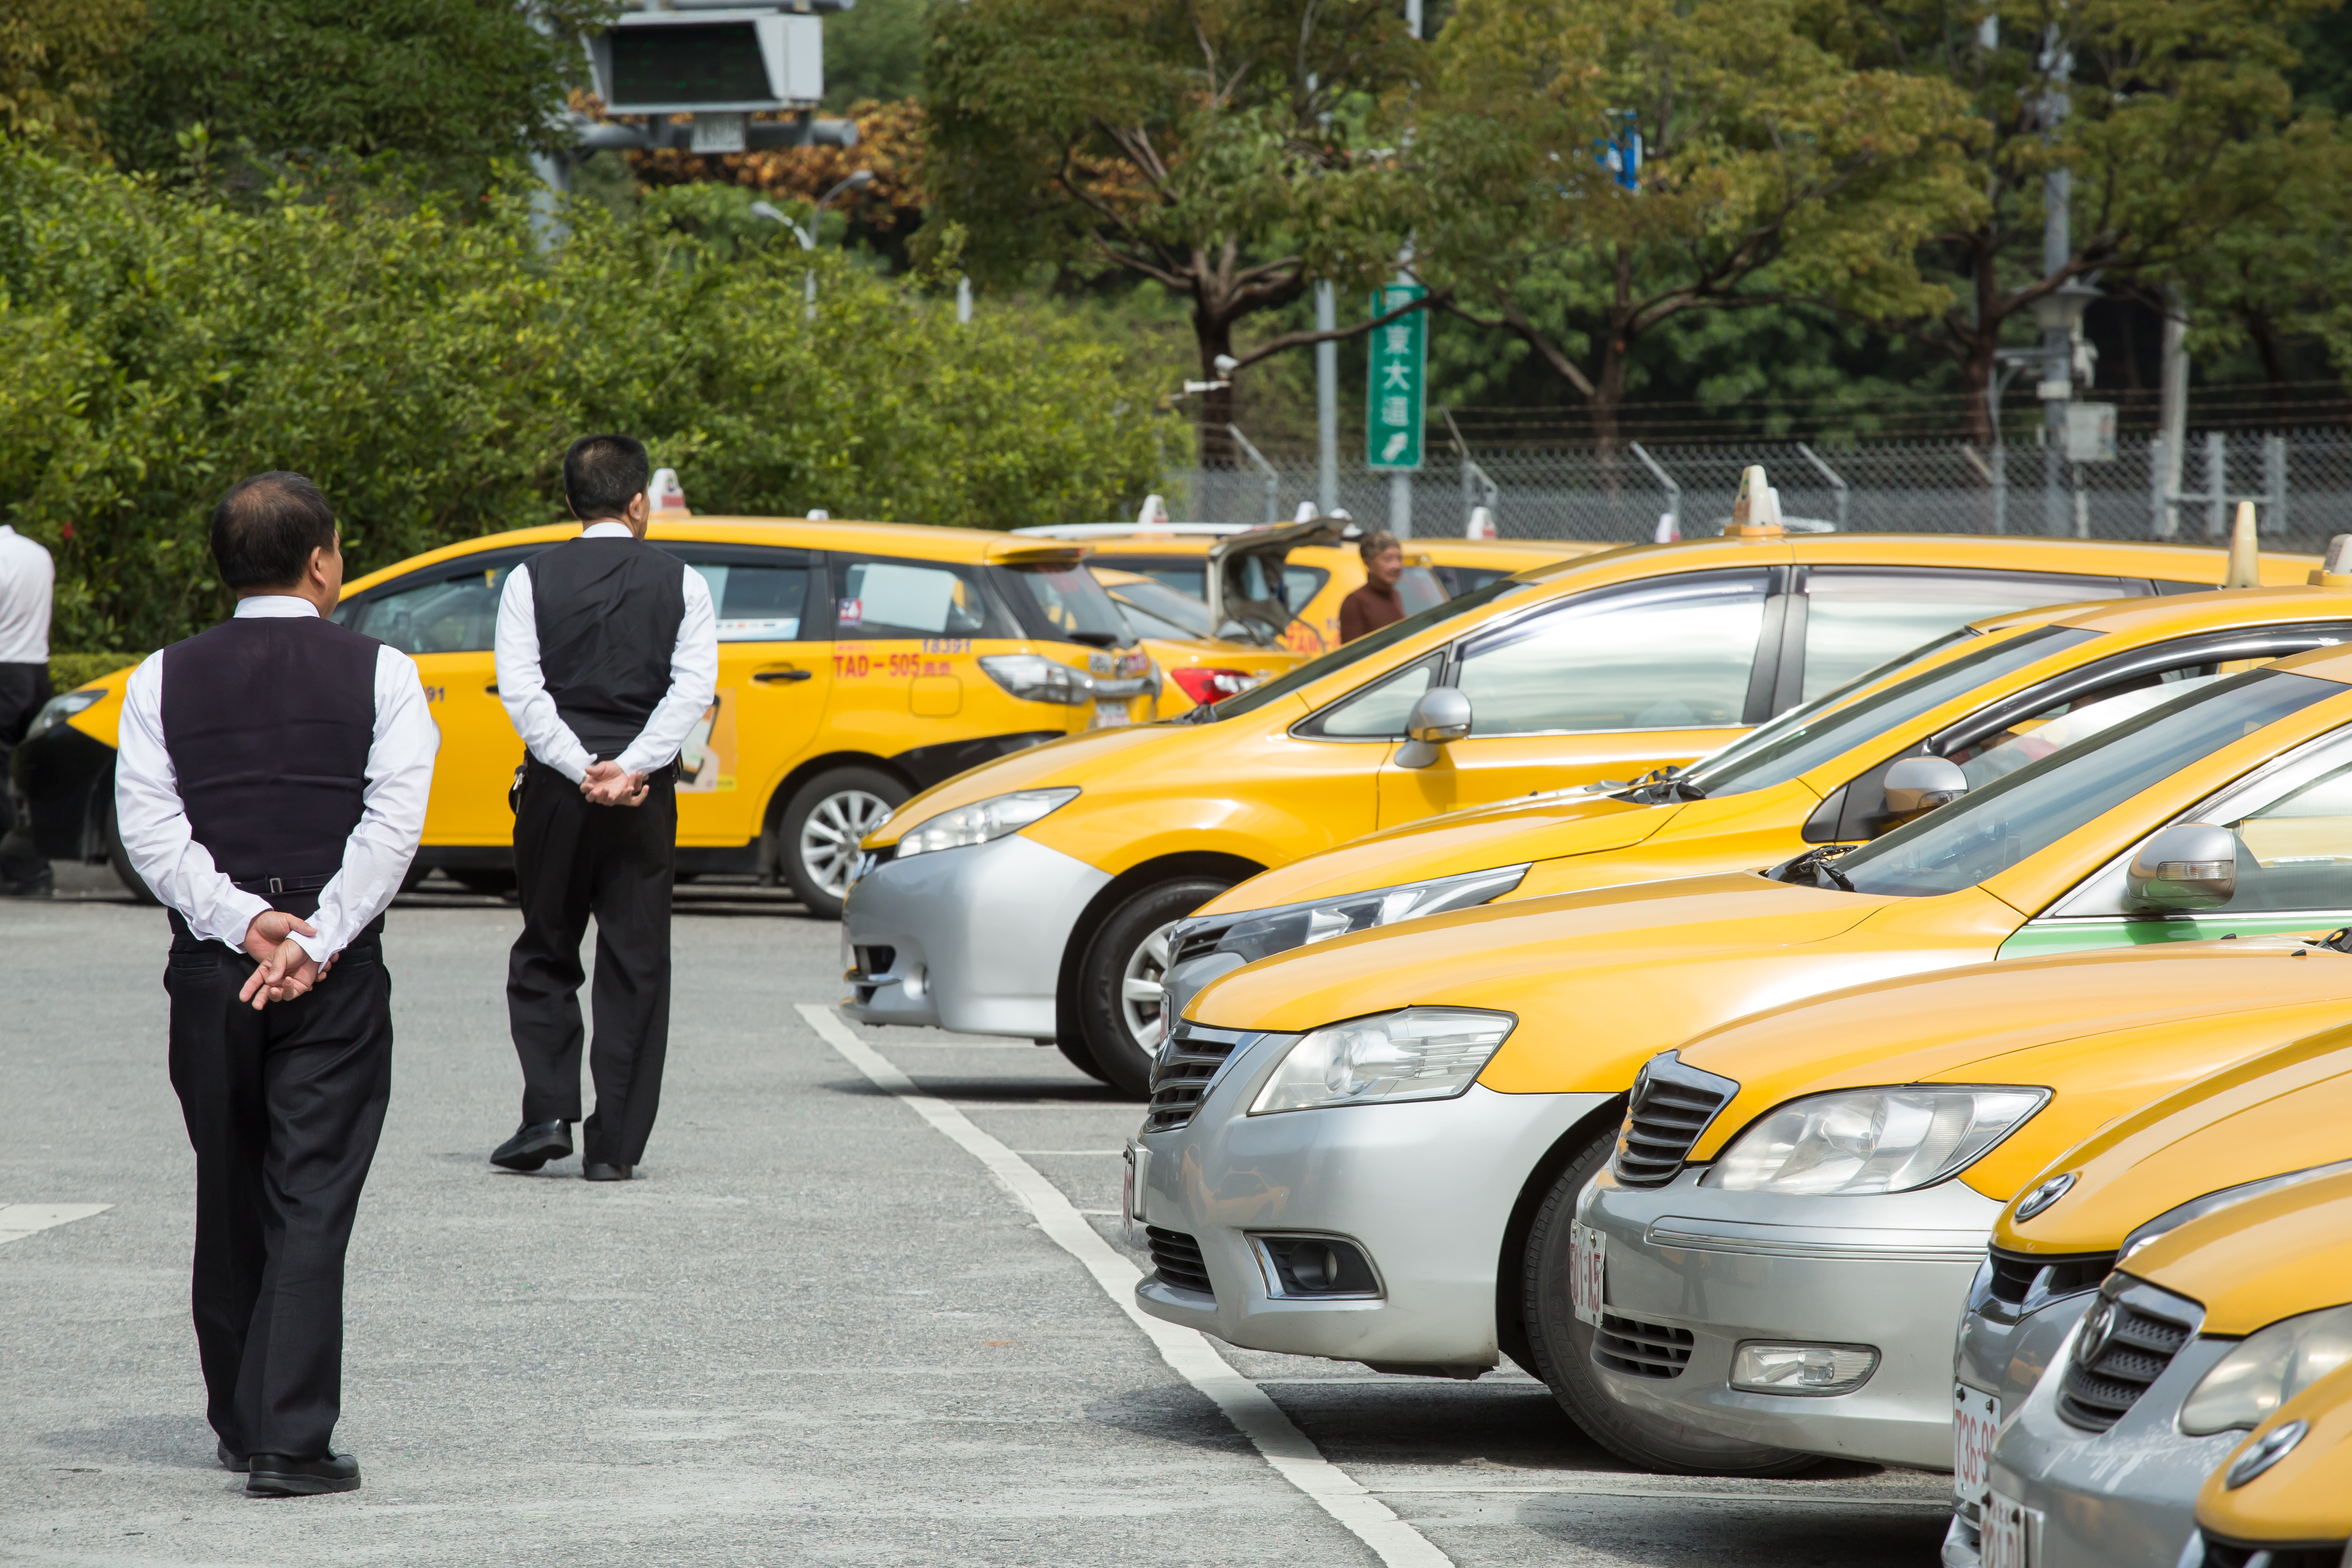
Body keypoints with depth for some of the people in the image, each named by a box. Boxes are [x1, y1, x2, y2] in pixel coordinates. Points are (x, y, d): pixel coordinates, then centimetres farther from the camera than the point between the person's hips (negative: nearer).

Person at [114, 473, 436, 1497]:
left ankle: (240, 1425, 25)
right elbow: (392, 822, -11)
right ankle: (292, 1442, -11)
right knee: (312, 1206, -3)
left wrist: (240, 920, -10)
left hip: (209, 973, 3)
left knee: (229, 1207, 15)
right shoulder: (381, 675, -1)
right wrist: (315, 941, -14)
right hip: (336, 979, -2)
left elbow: (149, 825, -5)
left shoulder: (165, 680, 5)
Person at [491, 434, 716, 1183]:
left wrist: (580, 769, -13)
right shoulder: (681, 584, 2)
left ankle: (548, 1114, -1)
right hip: (647, 796, 0)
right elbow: (693, 687, -10)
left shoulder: (531, 581, 1)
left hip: (557, 786, 0)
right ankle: (613, 1144, 3)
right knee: (635, 966, 5)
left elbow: (522, 690, -9)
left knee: (545, 958, 13)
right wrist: (633, 768, -16)